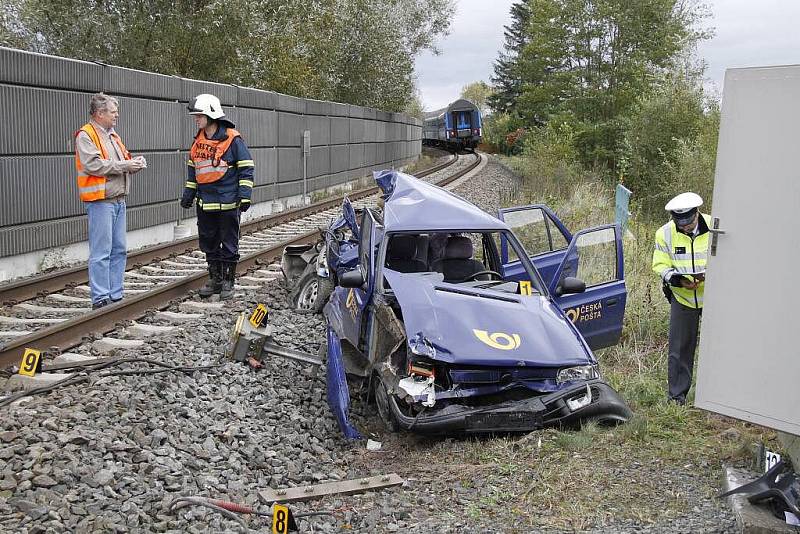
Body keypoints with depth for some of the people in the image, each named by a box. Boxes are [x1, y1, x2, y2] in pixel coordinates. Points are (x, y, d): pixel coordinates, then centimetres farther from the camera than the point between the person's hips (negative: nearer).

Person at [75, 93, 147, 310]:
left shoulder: (112, 135, 20)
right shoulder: (86, 135, -8)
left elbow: (123, 161, 22)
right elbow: (93, 165, -20)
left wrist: (135, 163, 0)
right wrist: (125, 165, -16)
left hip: (119, 200, 9)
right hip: (100, 202, -9)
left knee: (119, 250, 11)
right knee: (101, 253, -7)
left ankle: (115, 295, 18)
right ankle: (100, 298, -4)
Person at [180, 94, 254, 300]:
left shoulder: (232, 139, -10)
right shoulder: (198, 141, 11)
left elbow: (246, 168, -9)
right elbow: (193, 170, 21)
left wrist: (244, 196, -15)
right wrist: (188, 194, 17)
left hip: (228, 203, -6)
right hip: (205, 204, 7)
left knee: (229, 244, 4)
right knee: (208, 243, 12)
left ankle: (228, 281, 14)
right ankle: (215, 279, 24)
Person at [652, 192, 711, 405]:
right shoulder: (665, 233, -9)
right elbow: (660, 265, -3)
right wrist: (678, 280, -21)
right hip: (682, 297, 1)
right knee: (680, 348, 5)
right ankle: (677, 395, 16)